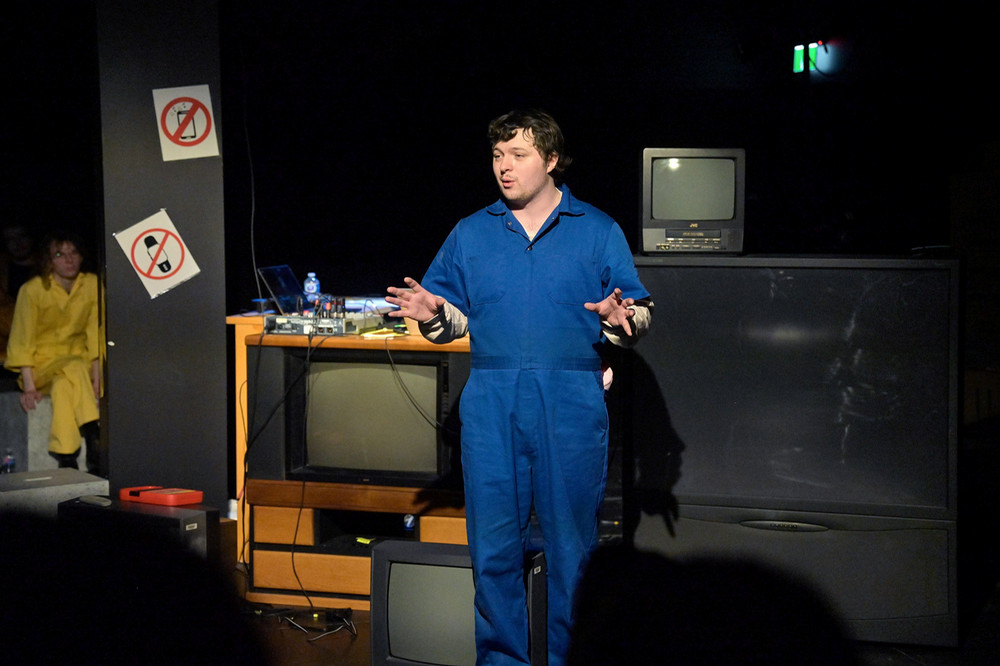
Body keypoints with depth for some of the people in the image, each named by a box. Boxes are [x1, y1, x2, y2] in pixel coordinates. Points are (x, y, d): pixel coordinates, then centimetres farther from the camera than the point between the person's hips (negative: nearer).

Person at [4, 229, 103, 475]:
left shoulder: (92, 284, -4)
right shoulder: (32, 289, -11)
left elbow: (95, 335, -3)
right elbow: (22, 342, -11)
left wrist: (96, 378, -14)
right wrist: (29, 387, -19)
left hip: (77, 356, 3)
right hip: (41, 362, -3)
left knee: (62, 385, -30)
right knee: (74, 370, -34)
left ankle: (66, 459, -33)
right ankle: (95, 439, -39)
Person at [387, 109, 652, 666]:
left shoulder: (598, 230, 7)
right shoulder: (471, 233, 14)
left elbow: (641, 314, 4)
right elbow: (457, 317, 14)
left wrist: (620, 320, -18)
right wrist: (433, 315, -7)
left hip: (573, 404, -2)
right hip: (491, 403, 2)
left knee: (572, 542, 4)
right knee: (493, 542, 4)